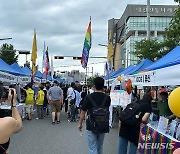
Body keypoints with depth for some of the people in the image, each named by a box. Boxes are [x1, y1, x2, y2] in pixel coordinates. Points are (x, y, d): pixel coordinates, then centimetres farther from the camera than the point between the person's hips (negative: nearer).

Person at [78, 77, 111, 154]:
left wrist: (80, 123, 8)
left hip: (91, 127, -3)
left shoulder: (88, 97, -13)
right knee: (99, 148, 20)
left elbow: (83, 112, -6)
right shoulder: (107, 98, -6)